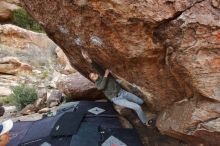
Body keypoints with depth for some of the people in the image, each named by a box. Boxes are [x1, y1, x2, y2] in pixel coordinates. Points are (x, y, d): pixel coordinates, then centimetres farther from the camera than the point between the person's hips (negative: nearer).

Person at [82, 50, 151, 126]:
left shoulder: (103, 74, 6)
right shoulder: (97, 84, -2)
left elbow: (98, 68, -16)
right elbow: (102, 87, -27)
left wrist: (90, 60, -30)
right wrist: (106, 75, -21)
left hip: (122, 92, 5)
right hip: (116, 99, -5)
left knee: (141, 102, 10)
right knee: (137, 107, -14)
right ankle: (145, 122, 10)